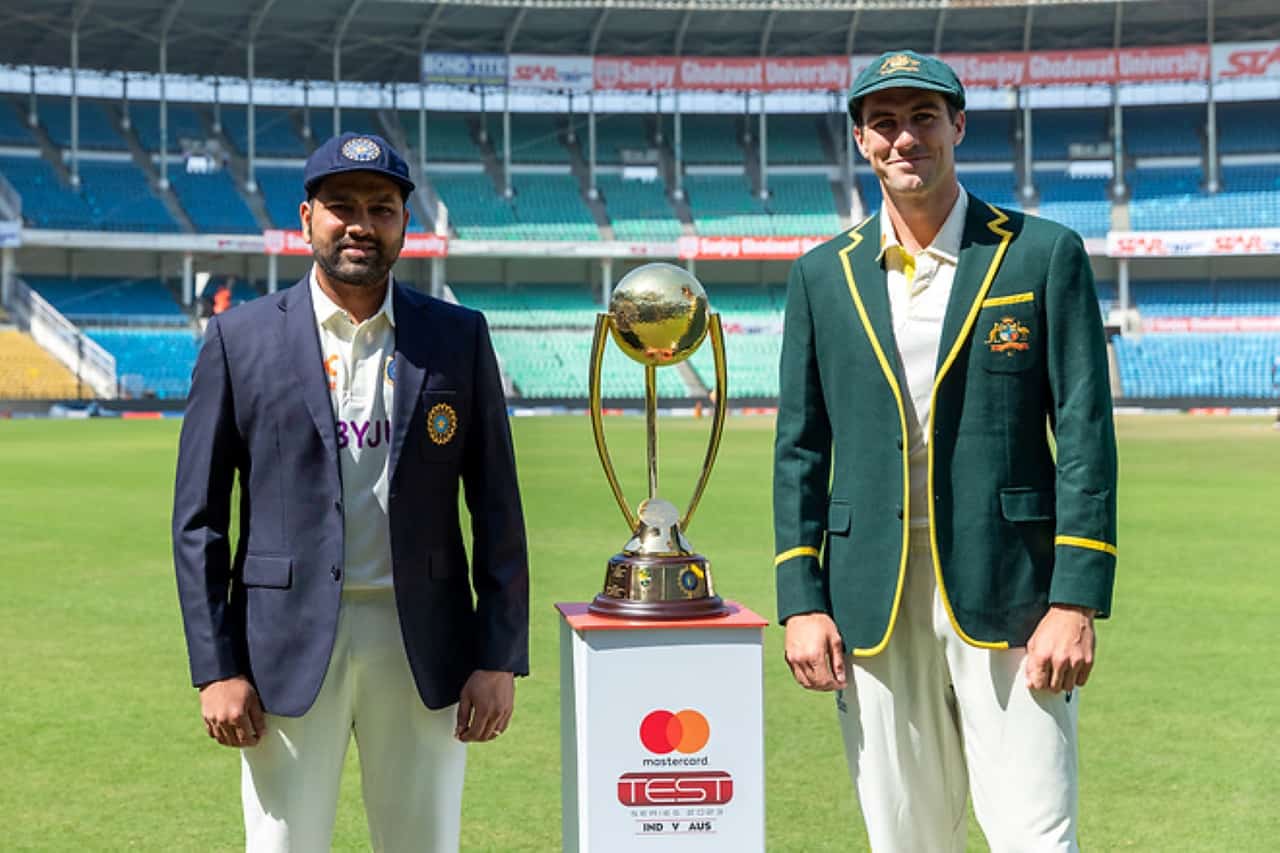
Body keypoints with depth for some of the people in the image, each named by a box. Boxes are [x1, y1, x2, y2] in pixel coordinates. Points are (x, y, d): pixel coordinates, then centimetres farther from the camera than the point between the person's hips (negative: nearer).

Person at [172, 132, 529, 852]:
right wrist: (217, 668, -5)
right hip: (290, 645, -1)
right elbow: (199, 518, 2)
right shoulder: (240, 338, 2)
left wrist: (501, 658, -1)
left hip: (425, 646, 1)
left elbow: (497, 508, 5)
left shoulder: (459, 337, 5)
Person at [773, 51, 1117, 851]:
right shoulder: (824, 276, 9)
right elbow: (800, 449, 10)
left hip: (1007, 596, -2)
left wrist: (1077, 601, -10)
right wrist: (801, 601, 1)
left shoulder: (1044, 254, 1)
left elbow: (1085, 435, -3)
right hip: (874, 609, 3)